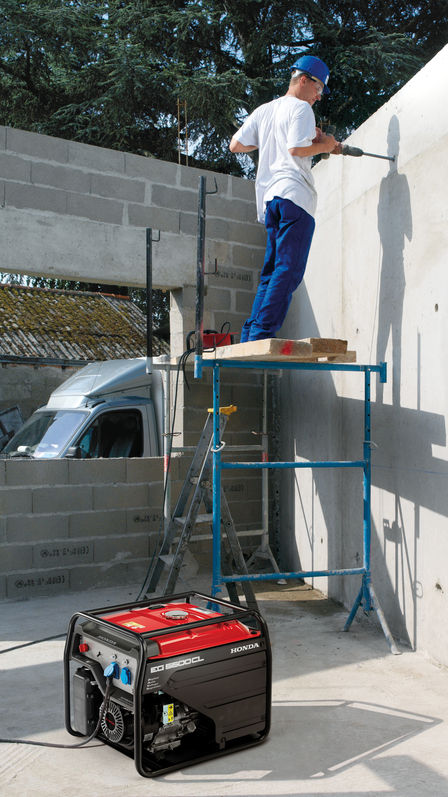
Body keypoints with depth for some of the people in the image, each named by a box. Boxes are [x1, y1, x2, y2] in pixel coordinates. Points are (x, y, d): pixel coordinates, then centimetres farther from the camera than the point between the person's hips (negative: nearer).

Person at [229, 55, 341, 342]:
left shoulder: (263, 110, 23)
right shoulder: (300, 107, 0)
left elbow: (235, 145, 23)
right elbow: (296, 149, -13)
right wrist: (324, 145, 3)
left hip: (269, 198, 8)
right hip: (294, 193, -8)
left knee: (272, 272, 9)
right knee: (289, 270, -12)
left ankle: (250, 336, 3)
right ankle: (262, 332, -20)